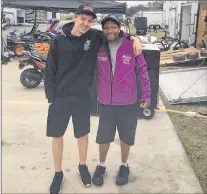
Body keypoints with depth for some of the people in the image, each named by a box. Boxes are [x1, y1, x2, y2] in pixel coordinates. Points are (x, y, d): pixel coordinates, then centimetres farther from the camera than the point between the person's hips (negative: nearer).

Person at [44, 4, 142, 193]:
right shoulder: (59, 40, -7)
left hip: (83, 97, 1)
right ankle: (58, 173, 30)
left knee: (83, 133, 16)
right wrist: (51, 97, -6)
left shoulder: (95, 36, -4)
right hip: (60, 97, -1)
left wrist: (134, 38, -7)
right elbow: (50, 71, -3)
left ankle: (82, 166, 41)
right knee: (57, 135, 9)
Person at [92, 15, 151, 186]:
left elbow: (142, 71, -2)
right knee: (104, 136, 14)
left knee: (126, 136, 15)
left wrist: (146, 95, -2)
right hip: (105, 102, 1)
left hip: (128, 102, -1)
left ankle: (124, 166, 37)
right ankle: (101, 166, 36)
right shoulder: (98, 48, -5)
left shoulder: (131, 47, -10)